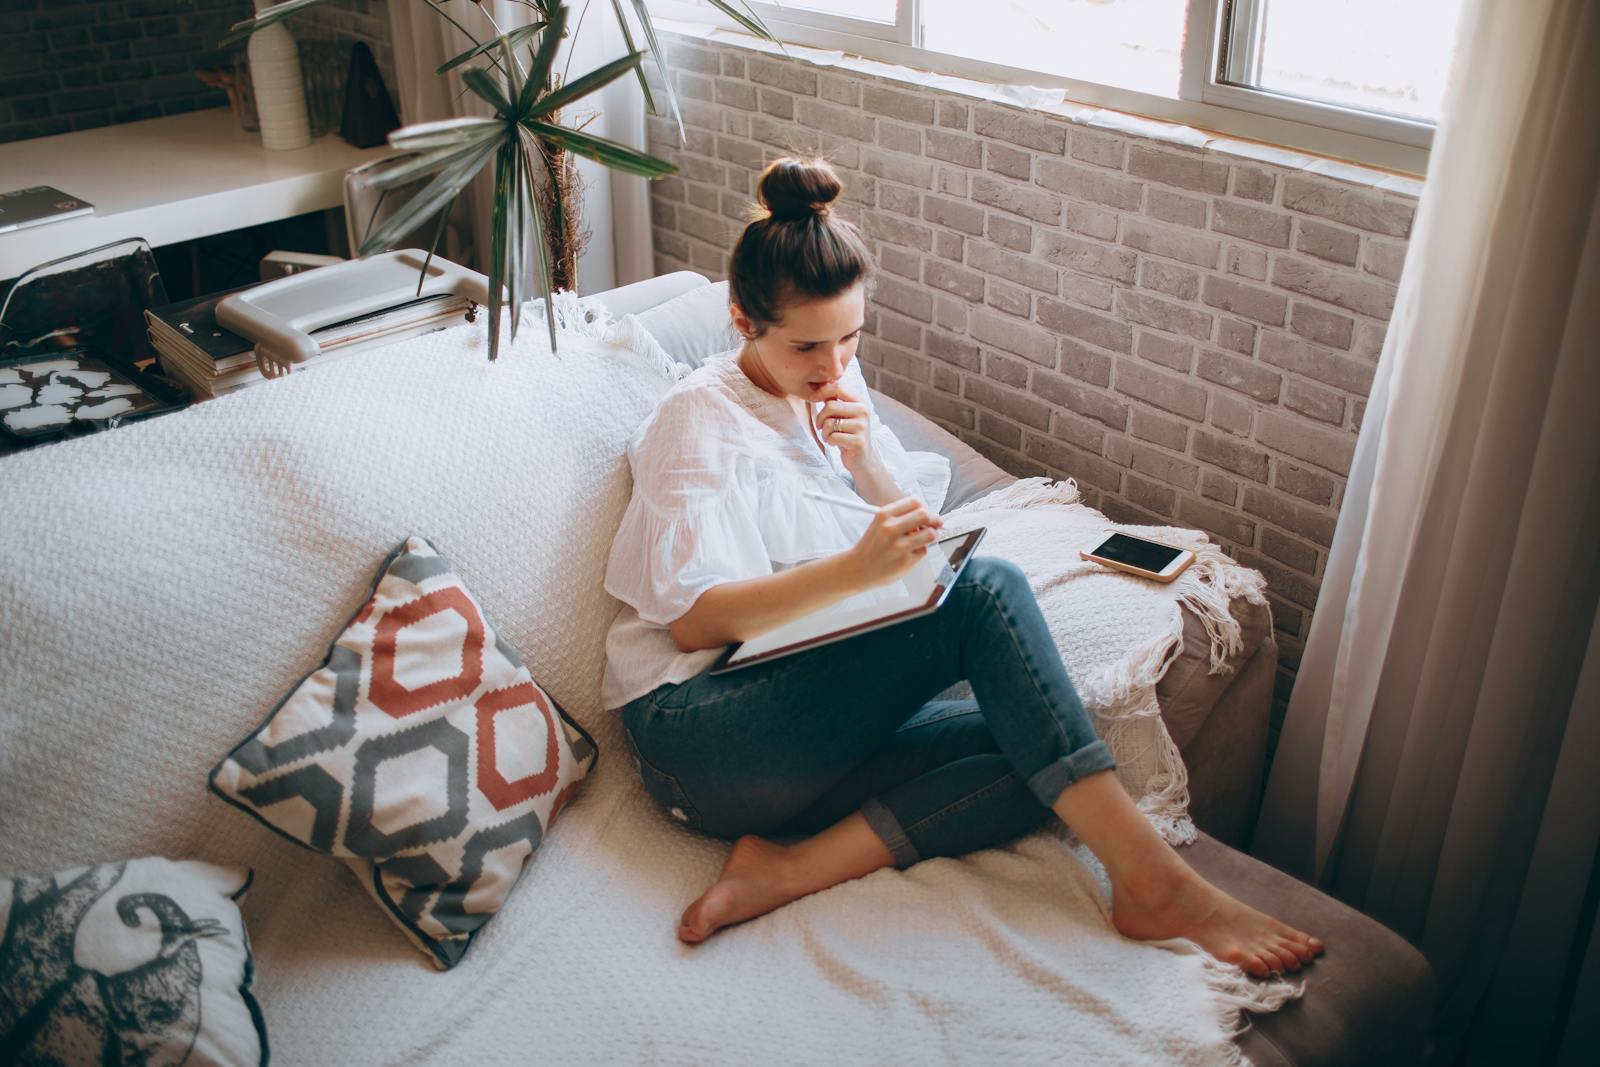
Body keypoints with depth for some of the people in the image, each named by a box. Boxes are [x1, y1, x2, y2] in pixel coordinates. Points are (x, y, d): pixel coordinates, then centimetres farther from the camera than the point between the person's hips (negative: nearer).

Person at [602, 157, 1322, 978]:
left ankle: (795, 867, -26)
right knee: (987, 591, -26)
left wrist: (868, 458, -6)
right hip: (698, 730, -7)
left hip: (825, 718, 7)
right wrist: (855, 569, -28)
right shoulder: (697, 417, -5)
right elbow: (691, 620, -14)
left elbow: (926, 535, 14)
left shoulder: (837, 394, 16)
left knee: (1036, 757, -19)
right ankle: (1150, 881, -27)